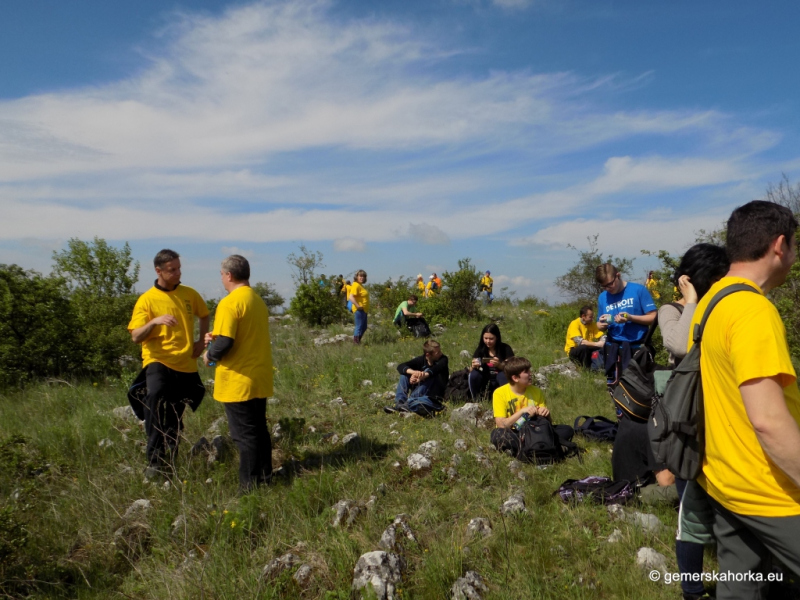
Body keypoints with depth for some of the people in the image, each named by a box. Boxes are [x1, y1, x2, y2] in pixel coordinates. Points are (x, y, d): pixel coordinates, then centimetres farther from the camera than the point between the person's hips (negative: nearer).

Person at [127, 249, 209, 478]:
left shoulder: (189, 294, 5)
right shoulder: (147, 299, -4)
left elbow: (204, 315, 24)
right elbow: (135, 337, -9)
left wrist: (201, 341, 10)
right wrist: (154, 321, -27)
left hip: (187, 364, 4)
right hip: (159, 361, -3)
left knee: (176, 417, 13)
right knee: (155, 398, -30)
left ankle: (170, 460, 33)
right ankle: (155, 461, -22)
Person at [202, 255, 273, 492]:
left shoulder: (229, 303, -17)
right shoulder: (258, 300, 10)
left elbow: (225, 342, -23)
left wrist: (209, 355, -3)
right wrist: (216, 337, 15)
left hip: (238, 381, -8)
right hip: (260, 378, 8)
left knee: (244, 434, 0)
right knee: (259, 429, 16)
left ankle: (249, 486, 9)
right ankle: (264, 479, 26)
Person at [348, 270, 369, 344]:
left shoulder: (361, 285, 16)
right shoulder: (356, 285, -15)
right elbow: (351, 297, -25)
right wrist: (358, 306, -27)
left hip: (364, 310, 10)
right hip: (359, 310, -10)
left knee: (364, 327, 17)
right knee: (359, 326, -6)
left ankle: (357, 341, 25)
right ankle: (356, 342, 0)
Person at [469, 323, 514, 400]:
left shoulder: (506, 349, -5)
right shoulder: (480, 349, 2)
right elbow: (471, 370, -4)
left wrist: (499, 365, -36)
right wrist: (473, 366, -29)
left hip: (499, 383, -2)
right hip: (485, 383, 2)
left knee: (503, 375, -32)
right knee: (474, 374, -26)